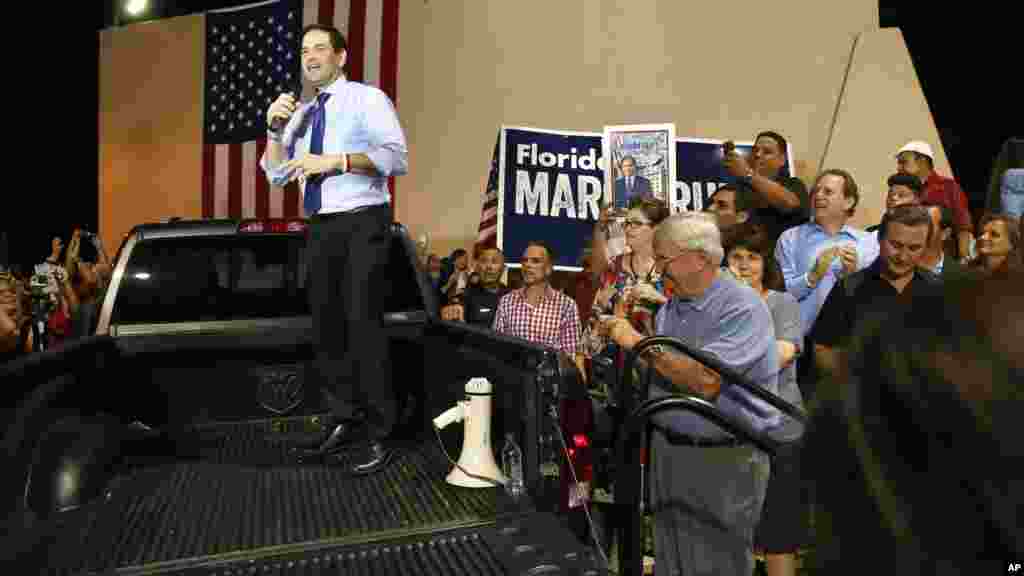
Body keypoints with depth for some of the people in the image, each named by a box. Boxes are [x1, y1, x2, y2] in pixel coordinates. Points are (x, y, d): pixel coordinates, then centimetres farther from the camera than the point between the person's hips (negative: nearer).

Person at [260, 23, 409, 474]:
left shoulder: (367, 99, 0)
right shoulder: (301, 113, 18)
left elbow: (397, 157, -14)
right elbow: (277, 174, 14)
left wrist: (335, 160, -22)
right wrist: (275, 128, -2)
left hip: (362, 224, -7)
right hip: (320, 228, 7)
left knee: (362, 325, -10)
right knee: (327, 328, 10)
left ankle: (378, 437, -1)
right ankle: (346, 423, 23)